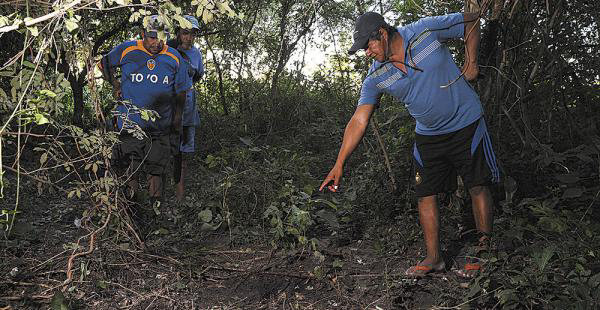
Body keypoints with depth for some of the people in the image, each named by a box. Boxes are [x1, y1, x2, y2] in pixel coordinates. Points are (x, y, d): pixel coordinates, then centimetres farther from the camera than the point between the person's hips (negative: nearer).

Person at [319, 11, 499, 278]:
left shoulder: (427, 30, -17)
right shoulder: (376, 78, -9)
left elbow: (472, 20, -1)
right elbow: (359, 120, -11)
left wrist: (471, 62, -9)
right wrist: (339, 164, -15)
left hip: (466, 123, -3)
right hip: (428, 136, 3)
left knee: (478, 187, -1)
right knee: (426, 195, 2)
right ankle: (433, 258, 15)